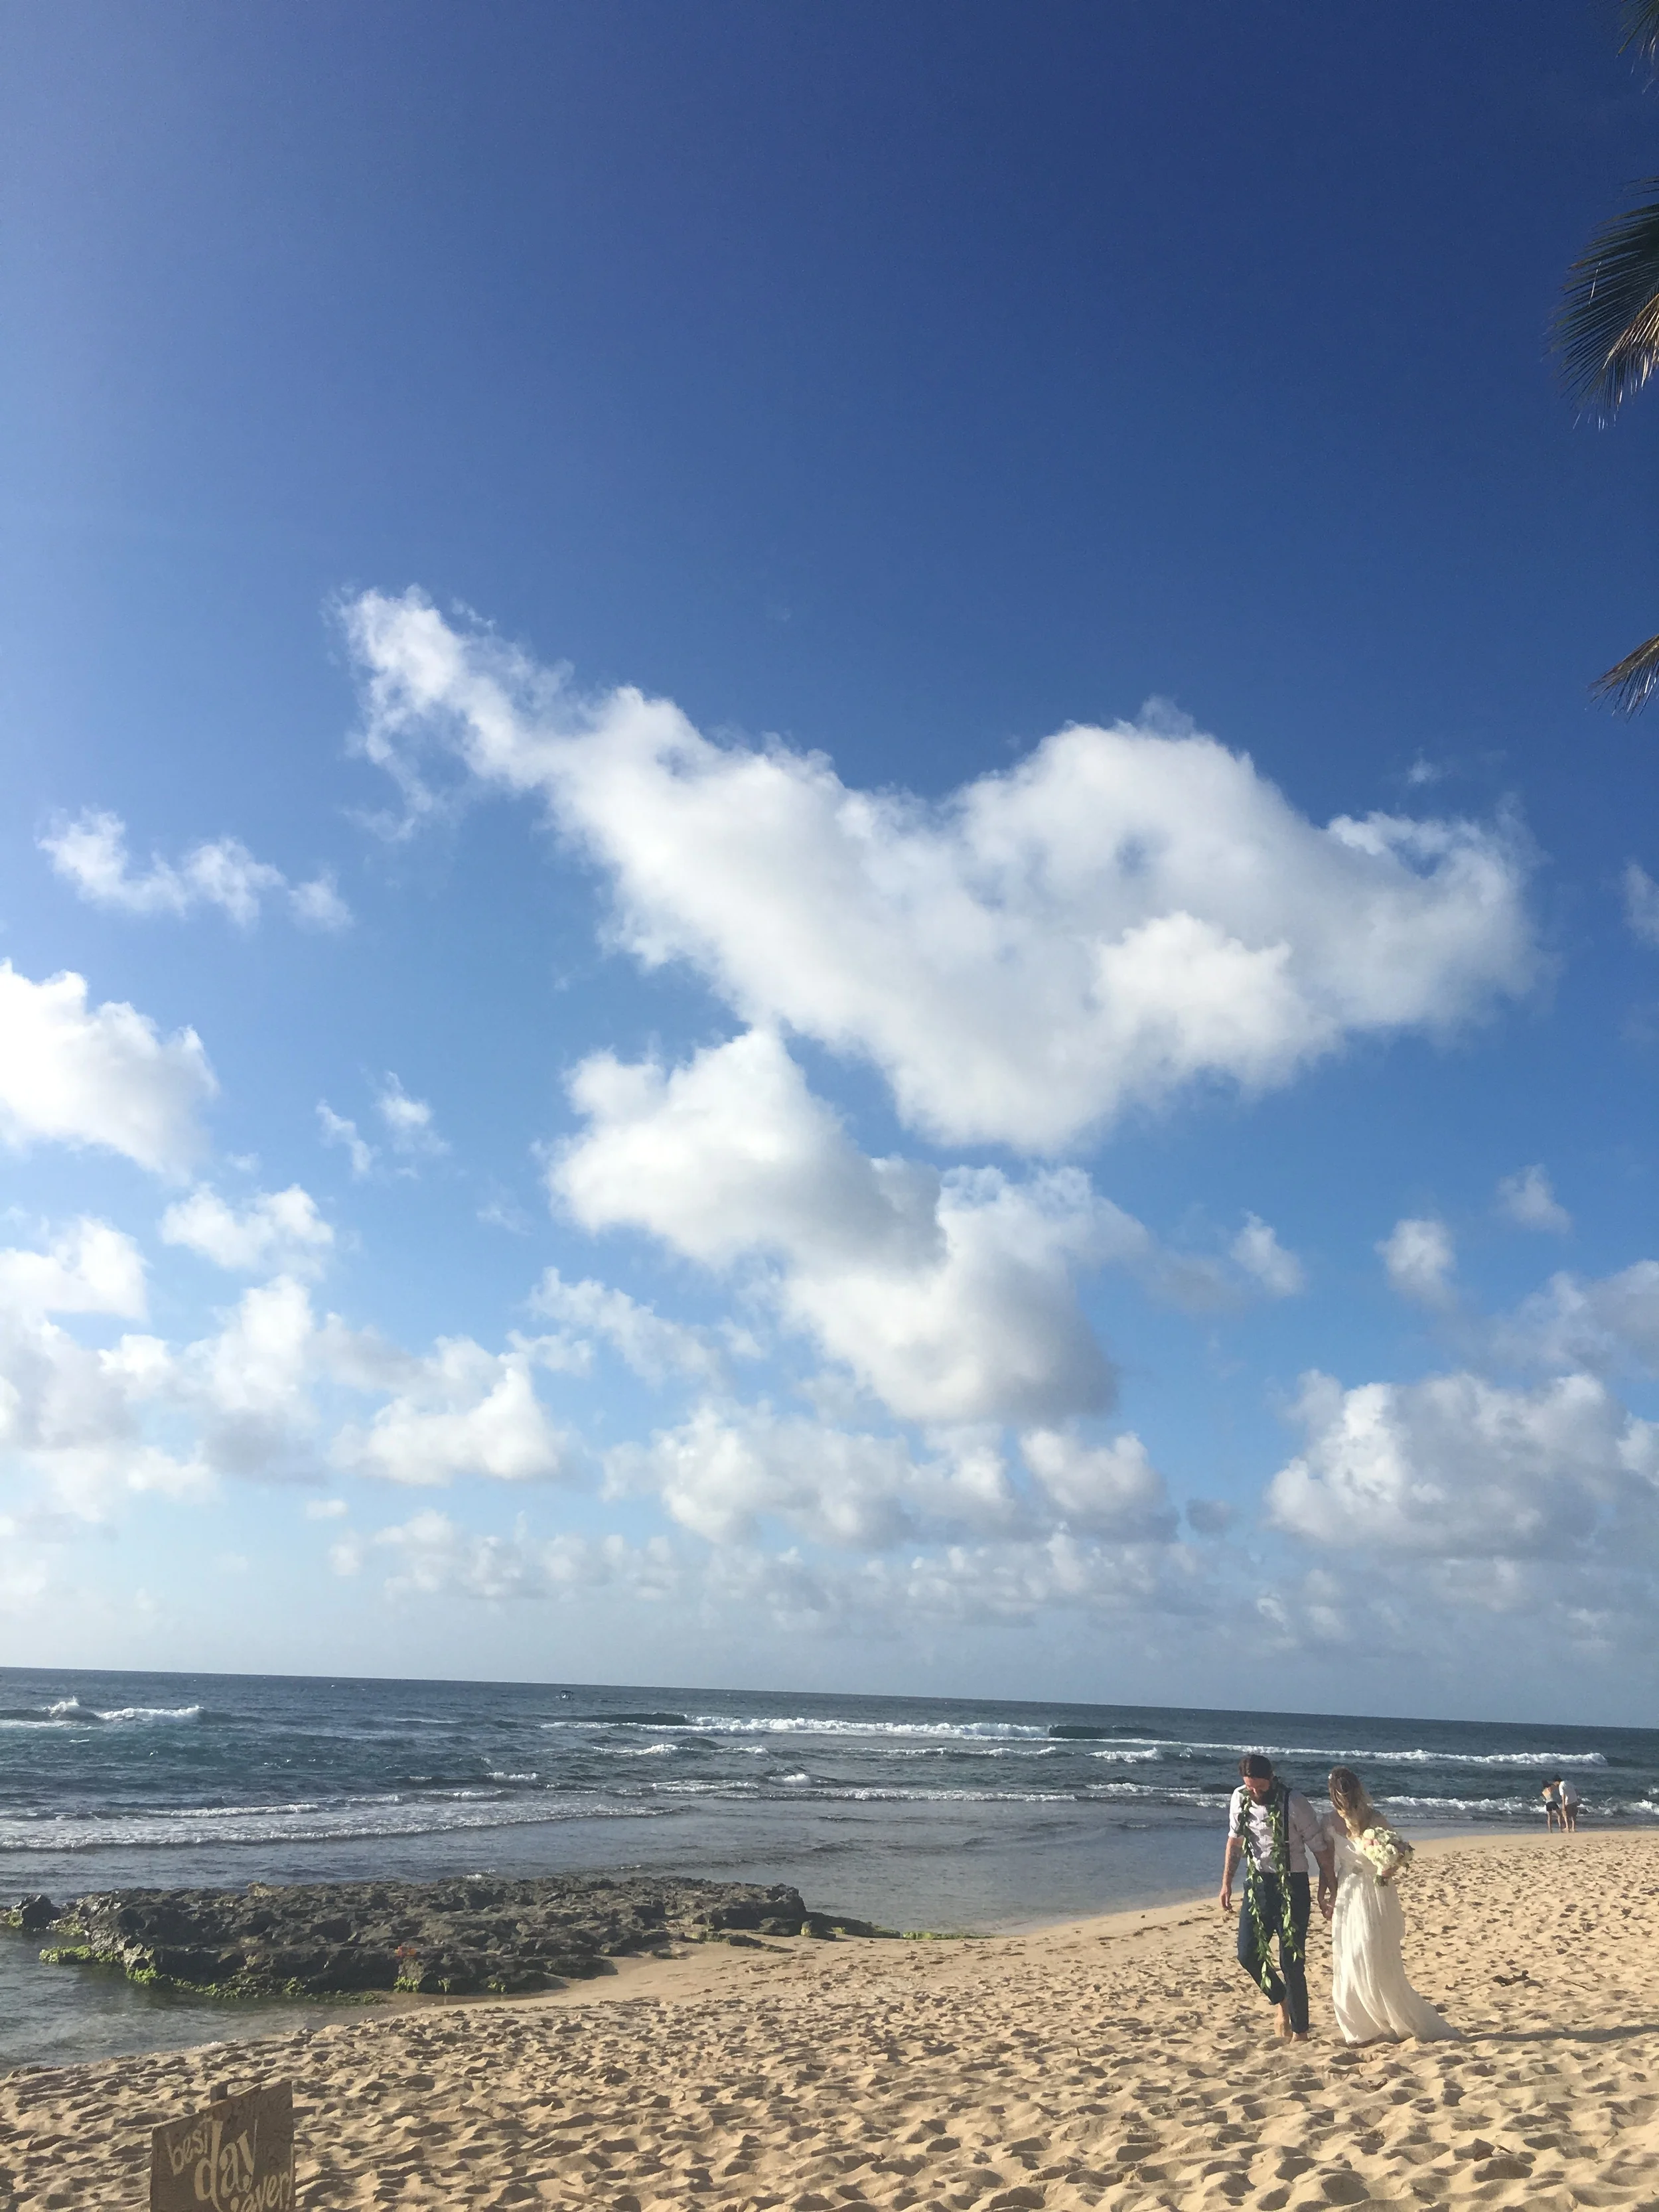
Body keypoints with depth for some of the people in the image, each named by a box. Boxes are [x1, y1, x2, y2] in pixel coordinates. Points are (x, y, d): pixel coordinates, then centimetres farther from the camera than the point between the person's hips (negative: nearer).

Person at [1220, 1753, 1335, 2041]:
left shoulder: (1293, 1803, -17)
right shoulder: (1240, 1799, -2)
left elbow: (1320, 1848, -10)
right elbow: (1235, 1841, 12)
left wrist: (1330, 1889, -8)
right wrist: (1226, 1883, 12)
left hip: (1291, 1887, -5)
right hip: (1257, 1884, 5)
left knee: (1291, 1962, -2)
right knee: (1248, 1954, 2)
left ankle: (1300, 2031, 14)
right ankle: (1281, 2000, 30)